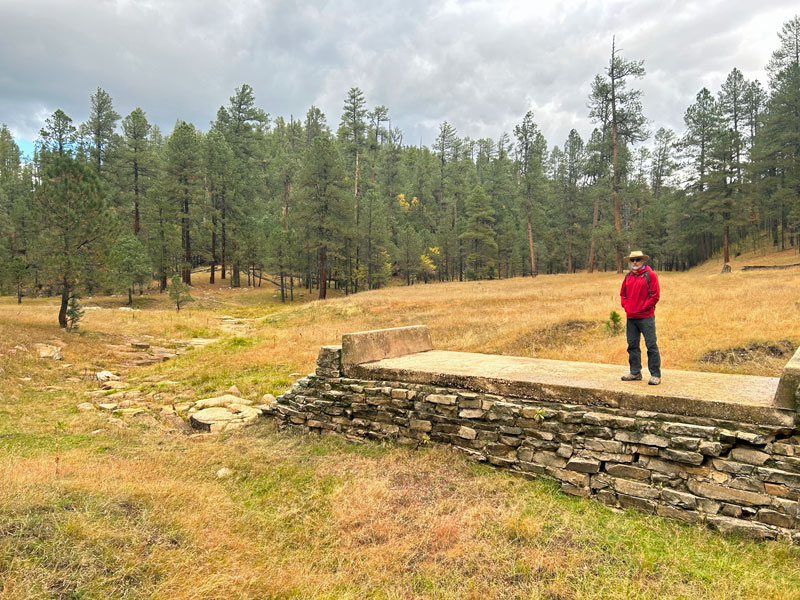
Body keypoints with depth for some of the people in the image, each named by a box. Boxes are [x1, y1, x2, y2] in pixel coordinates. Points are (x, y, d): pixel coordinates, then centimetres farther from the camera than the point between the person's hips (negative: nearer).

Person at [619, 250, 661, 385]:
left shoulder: (650, 275, -5)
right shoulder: (628, 276, 13)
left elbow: (655, 295, -8)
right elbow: (623, 294, 20)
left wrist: (642, 308, -10)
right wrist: (626, 306, 4)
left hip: (646, 317, -6)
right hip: (631, 317, 6)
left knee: (651, 346, -4)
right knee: (632, 346, 11)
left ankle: (655, 375, 2)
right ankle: (635, 372, 22)